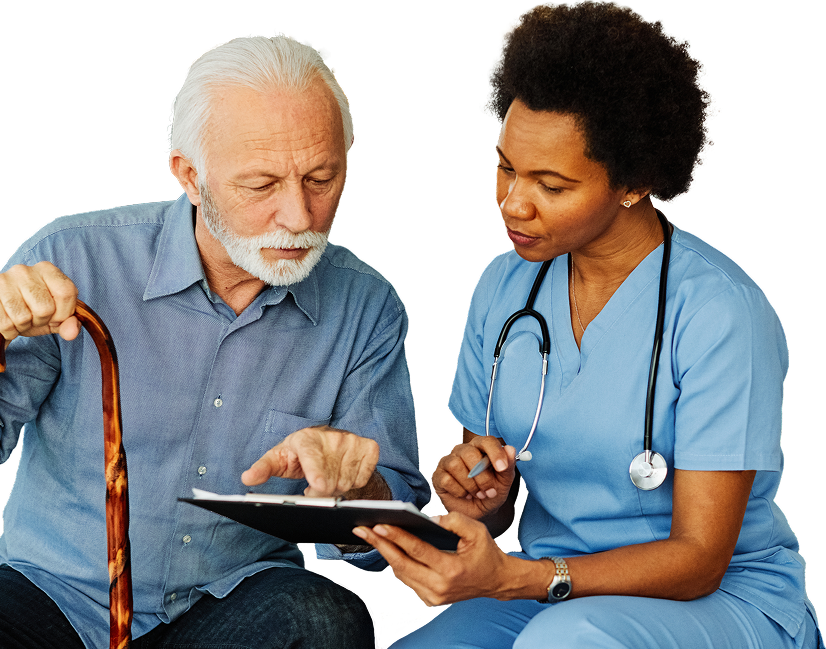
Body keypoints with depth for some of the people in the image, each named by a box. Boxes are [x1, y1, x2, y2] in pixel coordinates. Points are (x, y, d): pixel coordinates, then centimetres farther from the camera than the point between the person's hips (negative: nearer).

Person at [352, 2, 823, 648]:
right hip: (550, 586, 5)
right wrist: (476, 496, -14)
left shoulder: (721, 313, -17)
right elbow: (496, 509, 11)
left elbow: (698, 559, -18)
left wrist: (508, 577, -32)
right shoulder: (504, 285, 3)